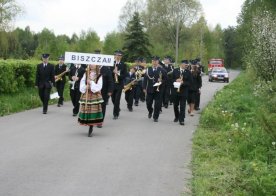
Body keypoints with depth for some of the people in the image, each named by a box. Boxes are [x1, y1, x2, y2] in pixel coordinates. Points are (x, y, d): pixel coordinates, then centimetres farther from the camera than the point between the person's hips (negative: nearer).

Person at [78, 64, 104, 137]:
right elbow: (81, 86, 7)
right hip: (85, 96, 3)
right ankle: (90, 128, 15)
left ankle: (90, 129, 6)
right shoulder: (85, 74, 10)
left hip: (95, 96, -3)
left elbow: (98, 87, -8)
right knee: (86, 111, 0)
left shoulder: (99, 76, 0)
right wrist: (85, 87, -12)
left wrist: (91, 83, -16)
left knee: (93, 111, -5)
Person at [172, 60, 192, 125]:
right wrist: (176, 80, -14)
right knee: (175, 105, 12)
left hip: (184, 91, -2)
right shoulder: (175, 71, 5)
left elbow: (189, 82, -4)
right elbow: (171, 79, 6)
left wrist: (183, 82, -19)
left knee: (182, 106, -5)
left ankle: (181, 120, -1)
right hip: (175, 91, 2)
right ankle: (176, 117, 33)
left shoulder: (188, 72, 1)